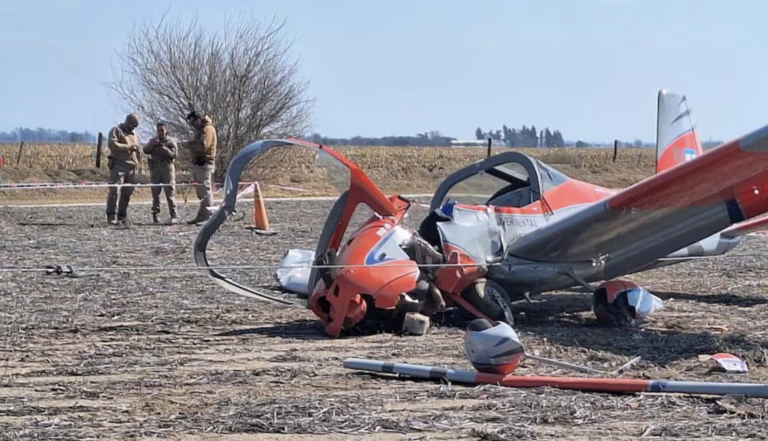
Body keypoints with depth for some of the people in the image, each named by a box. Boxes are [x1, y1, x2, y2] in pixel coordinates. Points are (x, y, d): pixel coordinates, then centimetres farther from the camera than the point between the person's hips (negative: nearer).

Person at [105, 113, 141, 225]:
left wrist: (137, 161, 17)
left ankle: (122, 216, 13)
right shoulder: (116, 130, 0)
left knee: (127, 192, 6)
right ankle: (111, 216, -14)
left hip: (131, 167, 7)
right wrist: (127, 147, -18)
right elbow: (111, 144, -15)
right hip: (118, 165, -7)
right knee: (114, 190, -13)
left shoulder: (134, 134, 23)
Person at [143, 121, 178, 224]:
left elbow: (173, 154, -6)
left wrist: (164, 148, -18)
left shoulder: (171, 141, 5)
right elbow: (145, 150, 3)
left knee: (170, 192, -9)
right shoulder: (153, 141, 16)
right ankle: (155, 215, 7)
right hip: (155, 168, 4)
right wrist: (152, 145, -13)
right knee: (155, 192, 3)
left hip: (167, 168, -3)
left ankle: (173, 216, -10)